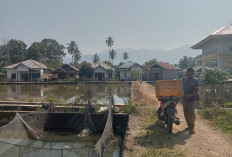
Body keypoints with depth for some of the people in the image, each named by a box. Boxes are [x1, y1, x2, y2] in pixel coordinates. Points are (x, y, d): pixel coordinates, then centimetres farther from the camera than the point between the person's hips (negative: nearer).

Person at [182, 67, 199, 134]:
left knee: (191, 112, -15)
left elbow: (196, 91, -10)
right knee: (186, 113, 8)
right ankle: (189, 126, 23)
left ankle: (192, 127, -2)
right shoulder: (184, 80, 11)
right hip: (185, 99, 5)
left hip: (193, 99, -5)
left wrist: (190, 95, -26)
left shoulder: (195, 81, -4)